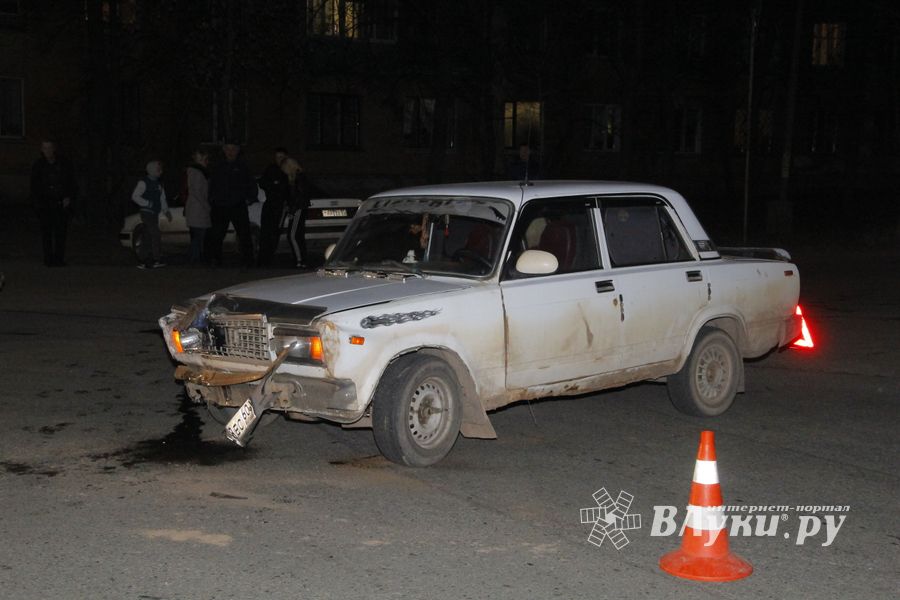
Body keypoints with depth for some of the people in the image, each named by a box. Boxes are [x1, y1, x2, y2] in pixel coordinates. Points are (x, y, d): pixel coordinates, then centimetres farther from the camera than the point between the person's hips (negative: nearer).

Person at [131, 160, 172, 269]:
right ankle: (157, 260, -17)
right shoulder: (143, 182, -7)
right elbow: (135, 196, -12)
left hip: (155, 214, 8)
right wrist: (147, 203, -16)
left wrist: (166, 211, 9)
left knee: (147, 239, 8)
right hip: (147, 213, -8)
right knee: (156, 236, -16)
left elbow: (162, 199, 20)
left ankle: (144, 262, 9)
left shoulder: (158, 183, 17)